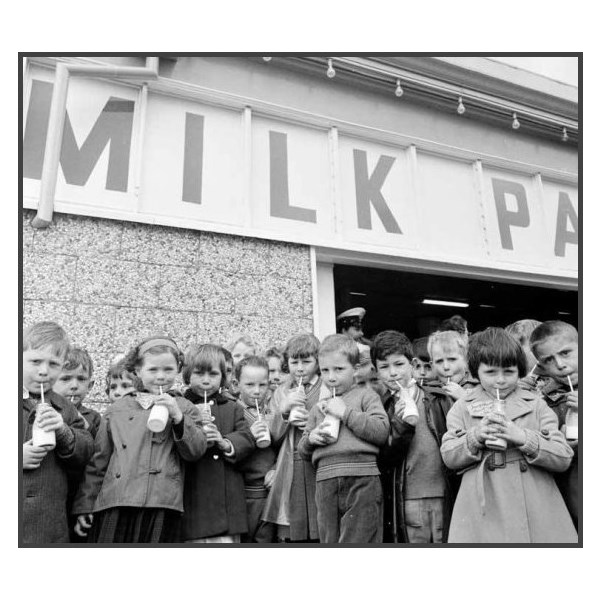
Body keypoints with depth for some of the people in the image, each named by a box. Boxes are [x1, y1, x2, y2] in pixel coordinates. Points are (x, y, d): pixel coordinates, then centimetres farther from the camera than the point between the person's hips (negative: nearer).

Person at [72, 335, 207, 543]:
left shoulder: (183, 407, 10)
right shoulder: (117, 409, 13)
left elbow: (196, 451, -1)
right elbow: (98, 461, 15)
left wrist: (177, 417, -13)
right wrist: (84, 506, 12)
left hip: (162, 506, -1)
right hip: (114, 505, 2)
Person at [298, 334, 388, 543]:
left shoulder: (366, 396, 5)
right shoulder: (318, 408, 19)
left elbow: (382, 431, -9)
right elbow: (302, 451, 22)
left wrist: (346, 413, -11)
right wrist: (311, 439, -2)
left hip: (362, 481, -4)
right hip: (326, 484, 5)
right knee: (329, 540, 12)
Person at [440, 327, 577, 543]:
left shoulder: (536, 404, 6)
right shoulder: (463, 407, 6)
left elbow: (564, 458, -1)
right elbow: (449, 457, 2)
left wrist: (523, 438, -16)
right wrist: (476, 436, -15)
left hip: (537, 508, 1)